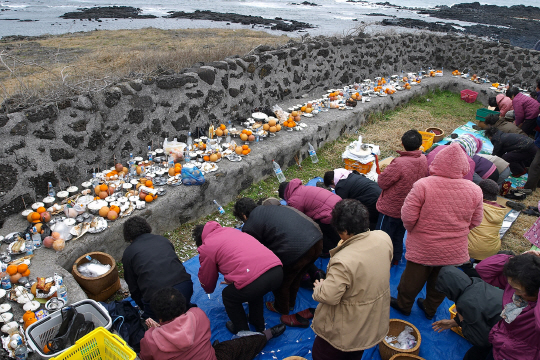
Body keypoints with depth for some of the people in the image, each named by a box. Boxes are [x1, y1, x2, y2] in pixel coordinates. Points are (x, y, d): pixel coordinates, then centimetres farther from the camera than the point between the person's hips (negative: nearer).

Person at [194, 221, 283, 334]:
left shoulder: (206, 248, 12)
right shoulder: (230, 230, 29)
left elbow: (207, 281, 25)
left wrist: (209, 290, 51)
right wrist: (232, 280, 60)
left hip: (253, 281, -7)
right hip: (278, 271, 7)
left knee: (228, 296, 26)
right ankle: (259, 326, 52)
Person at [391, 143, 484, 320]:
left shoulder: (422, 185, -25)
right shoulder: (474, 190, -12)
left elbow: (408, 217, -21)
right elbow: (475, 222, 0)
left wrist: (412, 230, 0)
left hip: (422, 248, -3)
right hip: (454, 251, 3)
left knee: (413, 278, 19)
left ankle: (404, 305, 42)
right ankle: (430, 308, 46)